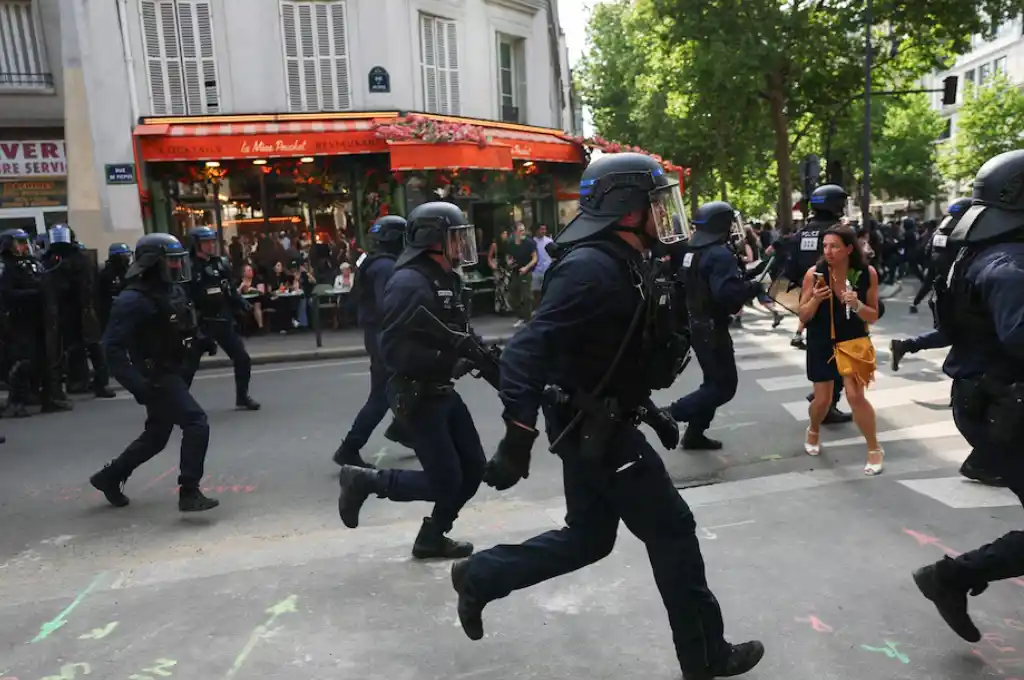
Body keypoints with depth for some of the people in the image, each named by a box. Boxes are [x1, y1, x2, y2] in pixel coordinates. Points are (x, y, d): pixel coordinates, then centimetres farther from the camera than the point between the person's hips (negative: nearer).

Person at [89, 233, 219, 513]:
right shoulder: (133, 300, -19)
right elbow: (112, 347, -23)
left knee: (155, 438, 20)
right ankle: (189, 493, -10)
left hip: (172, 374, 9)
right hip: (155, 379, -9)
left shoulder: (172, 290, 8)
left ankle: (109, 476, 39)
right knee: (196, 423, -17)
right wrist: (136, 384, -28)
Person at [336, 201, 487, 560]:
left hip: (442, 391, 9)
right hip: (416, 395, -9)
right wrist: (446, 357, -29)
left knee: (473, 468, 11)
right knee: (445, 482, -4)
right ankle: (364, 480, 13)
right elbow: (393, 351, -25)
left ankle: (432, 538, 27)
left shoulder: (447, 279, 10)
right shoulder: (409, 283, -20)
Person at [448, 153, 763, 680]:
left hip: (598, 425, 10)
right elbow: (529, 350, -30)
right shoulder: (592, 268, -23)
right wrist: (519, 436, -34)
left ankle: (479, 577, 30)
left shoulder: (623, 265, 10)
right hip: (594, 430, -10)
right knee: (671, 531, 5)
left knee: (588, 538, 20)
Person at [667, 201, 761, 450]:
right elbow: (726, 292, -32)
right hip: (713, 328, -10)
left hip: (697, 325, 10)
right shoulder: (720, 254, -20)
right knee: (725, 385, -2)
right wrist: (755, 286, -17)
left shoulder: (692, 251, 9)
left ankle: (695, 434, 21)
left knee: (714, 381, 18)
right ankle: (672, 413, -8)